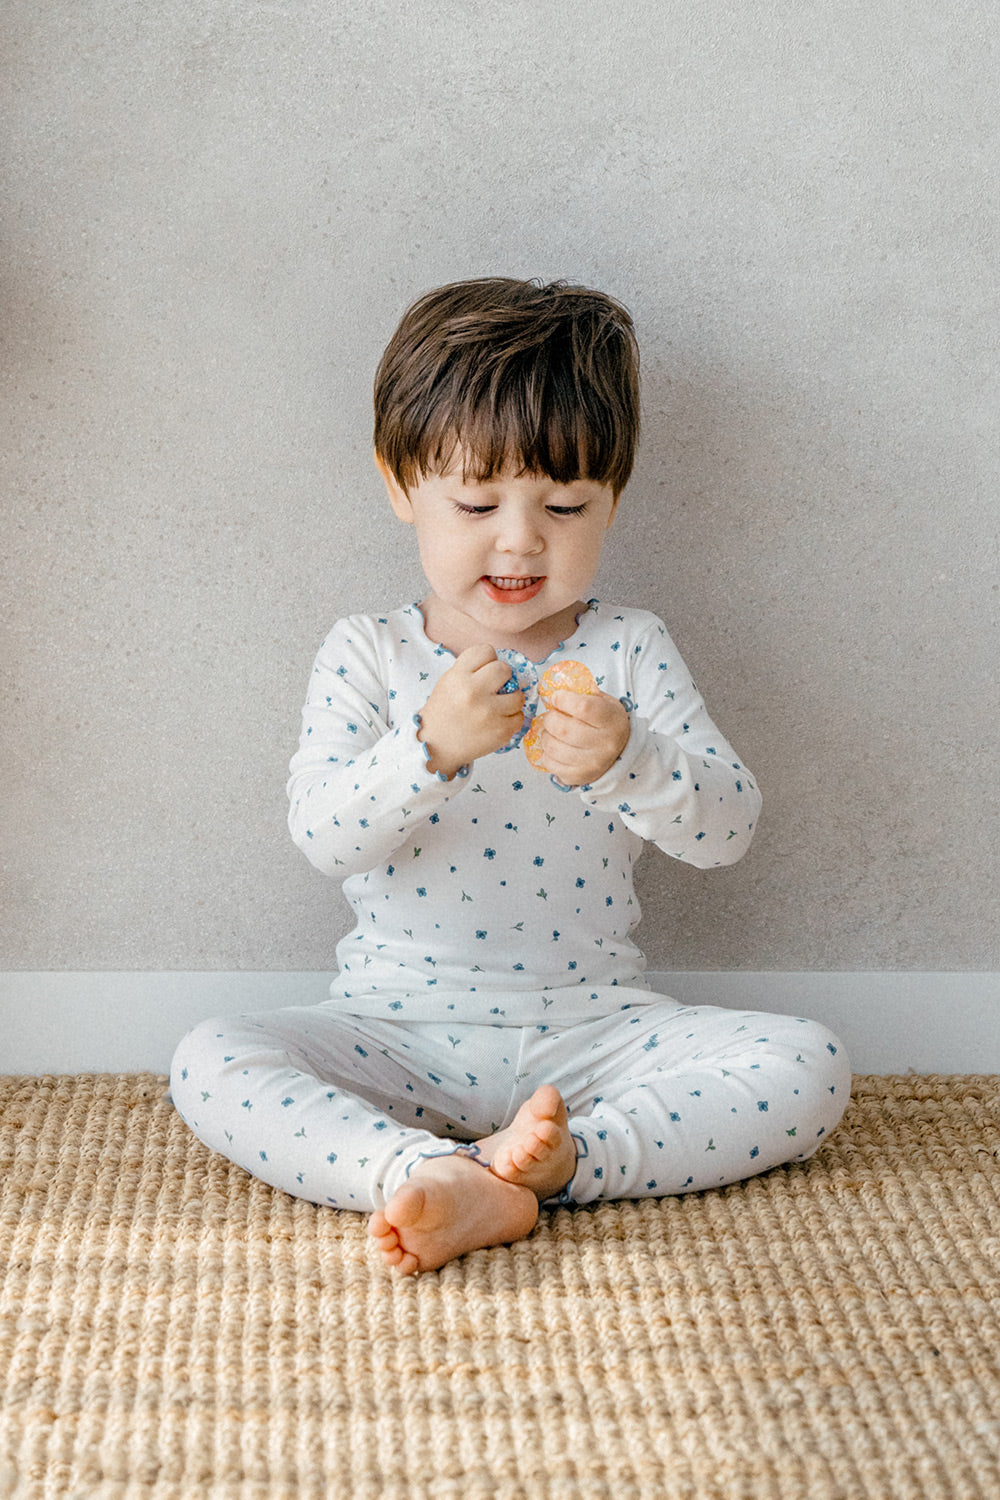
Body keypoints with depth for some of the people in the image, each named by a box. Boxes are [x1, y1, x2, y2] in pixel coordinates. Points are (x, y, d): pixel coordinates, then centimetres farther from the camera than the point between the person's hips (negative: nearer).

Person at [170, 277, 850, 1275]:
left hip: (592, 1026, 1)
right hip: (401, 1031, 0)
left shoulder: (629, 651, 2)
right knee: (211, 1062, -23)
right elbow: (323, 836, -13)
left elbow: (726, 828, -8)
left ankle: (565, 1155, -29)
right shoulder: (366, 656, 0)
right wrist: (430, 748, -31)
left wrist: (623, 762, -28)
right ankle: (423, 1172, -37)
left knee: (807, 1065, -19)